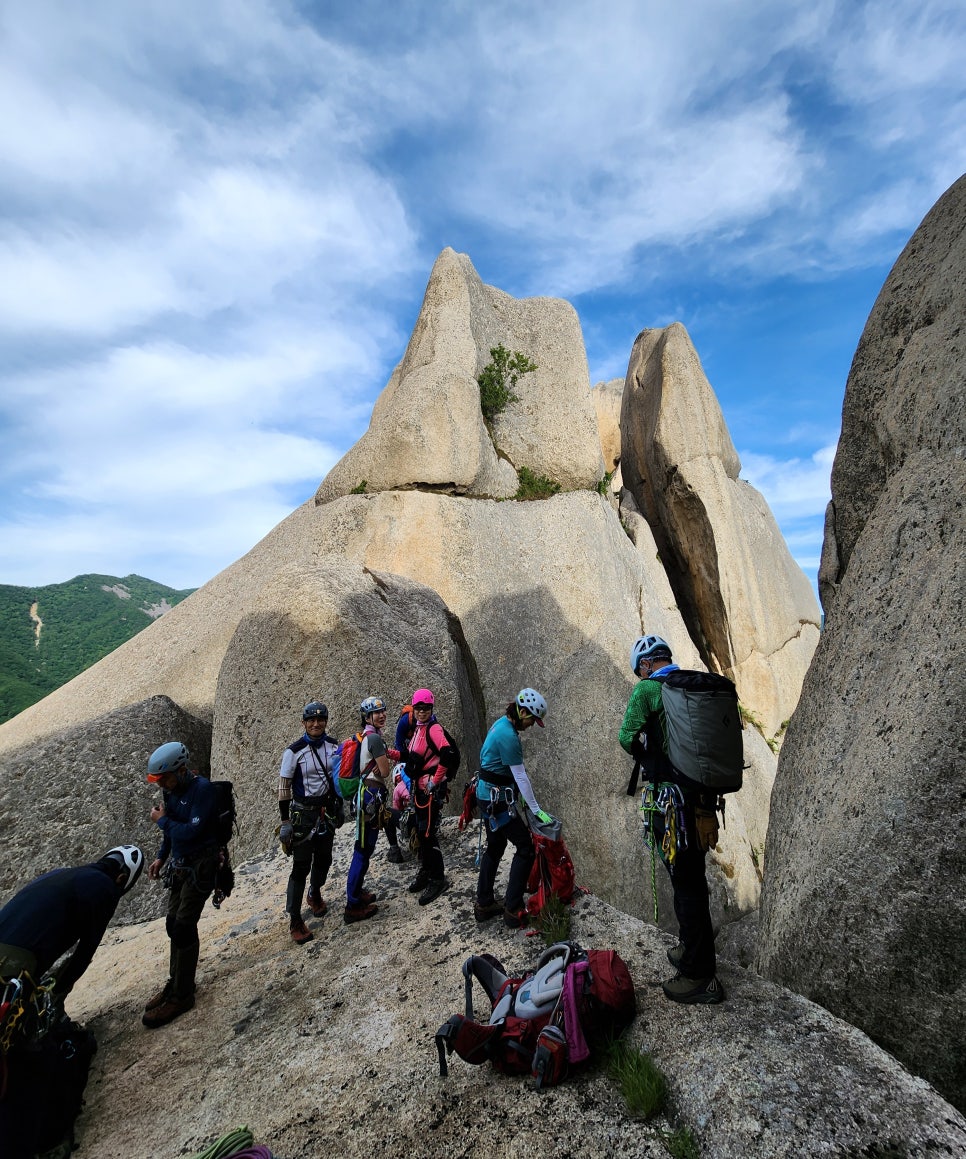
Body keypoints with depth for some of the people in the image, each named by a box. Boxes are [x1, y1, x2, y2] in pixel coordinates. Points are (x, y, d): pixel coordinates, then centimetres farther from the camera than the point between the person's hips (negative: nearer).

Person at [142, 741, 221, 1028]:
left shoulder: (203, 789, -25)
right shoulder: (171, 789, 1)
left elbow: (190, 831, -29)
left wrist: (162, 820, -15)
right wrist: (161, 856, 10)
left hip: (201, 866, -8)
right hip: (179, 865, 8)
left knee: (183, 927, -5)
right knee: (173, 924, 15)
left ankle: (181, 996, 11)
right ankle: (176, 982, 33)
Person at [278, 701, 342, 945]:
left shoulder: (333, 746, -3)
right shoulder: (294, 751, -16)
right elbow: (284, 787, -12)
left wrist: (339, 807, 12)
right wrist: (285, 821, -13)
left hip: (327, 811, 5)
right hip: (304, 813, -4)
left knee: (324, 859, 18)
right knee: (301, 866, -2)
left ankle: (315, 895, 45)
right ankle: (295, 921, 12)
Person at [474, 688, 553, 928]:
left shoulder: (502, 723, 6)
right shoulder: (508, 736, -25)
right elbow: (521, 777, -21)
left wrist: (522, 799, 16)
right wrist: (536, 810, -13)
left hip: (488, 794, 10)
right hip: (498, 798, -10)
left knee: (495, 847, 18)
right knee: (525, 847, -1)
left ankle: (484, 904, 28)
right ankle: (513, 910, 5)